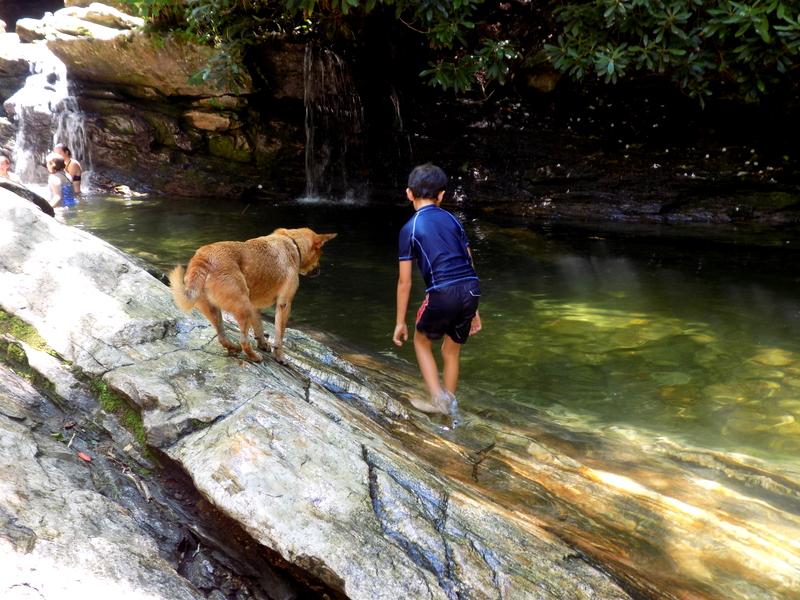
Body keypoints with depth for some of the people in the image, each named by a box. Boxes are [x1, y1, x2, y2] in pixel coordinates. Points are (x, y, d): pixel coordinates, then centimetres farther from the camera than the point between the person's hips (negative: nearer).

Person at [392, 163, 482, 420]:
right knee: (451, 351, 23)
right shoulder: (452, 219, 16)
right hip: (472, 290, 4)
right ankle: (449, 408, 34)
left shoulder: (409, 229, 4)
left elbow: (405, 281, 4)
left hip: (443, 293, -4)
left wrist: (400, 322, 12)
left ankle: (438, 399, 13)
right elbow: (468, 264, 16)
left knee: (422, 341, 23)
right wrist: (472, 310, 23)